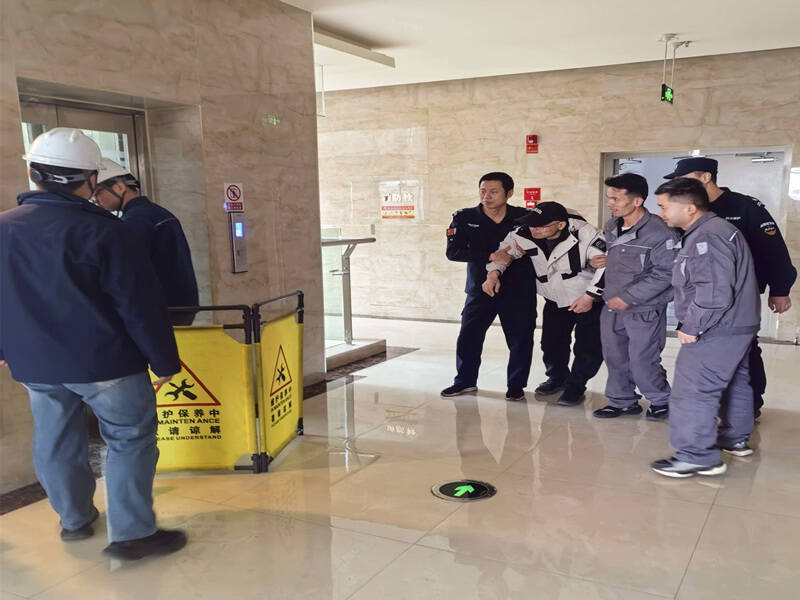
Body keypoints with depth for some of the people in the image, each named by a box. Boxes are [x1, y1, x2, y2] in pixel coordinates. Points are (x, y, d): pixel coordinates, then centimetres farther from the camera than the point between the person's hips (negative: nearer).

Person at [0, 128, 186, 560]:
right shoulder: (102, 230, -15)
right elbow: (140, 304, -15)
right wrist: (164, 360, -6)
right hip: (103, 361, -6)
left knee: (54, 441, 19)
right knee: (130, 438, 5)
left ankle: (74, 520, 35)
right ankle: (131, 533, 7)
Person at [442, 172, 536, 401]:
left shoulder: (524, 217, -3)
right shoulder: (464, 218, -3)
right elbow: (454, 251, -12)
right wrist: (491, 256, -21)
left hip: (519, 289, -1)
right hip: (480, 288, 1)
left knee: (520, 339, 4)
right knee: (468, 336, 6)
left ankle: (516, 385, 22)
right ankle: (465, 381, 25)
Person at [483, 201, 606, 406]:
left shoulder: (586, 234, -29)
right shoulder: (525, 234, -16)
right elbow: (504, 251, 2)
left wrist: (590, 296, -22)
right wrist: (493, 273, -17)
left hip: (589, 301, -4)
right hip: (555, 301, 4)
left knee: (588, 347, -6)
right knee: (551, 343, 9)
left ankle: (576, 385, 16)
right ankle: (558, 377, 36)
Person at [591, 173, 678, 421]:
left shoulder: (660, 233, -18)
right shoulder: (612, 226, 6)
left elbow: (665, 273, -19)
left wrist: (628, 297, -20)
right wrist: (599, 261, 4)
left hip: (644, 309, -7)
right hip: (612, 306, 7)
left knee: (642, 361, -1)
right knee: (614, 357, 14)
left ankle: (660, 401, 24)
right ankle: (622, 401, 32)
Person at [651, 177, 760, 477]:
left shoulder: (707, 237, -21)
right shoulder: (714, 229, 14)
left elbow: (714, 292, -29)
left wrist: (692, 326, -20)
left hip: (715, 331, -12)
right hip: (737, 326, 12)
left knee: (692, 391, -8)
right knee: (734, 383, 22)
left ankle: (698, 456, -3)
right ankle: (735, 439, 38)